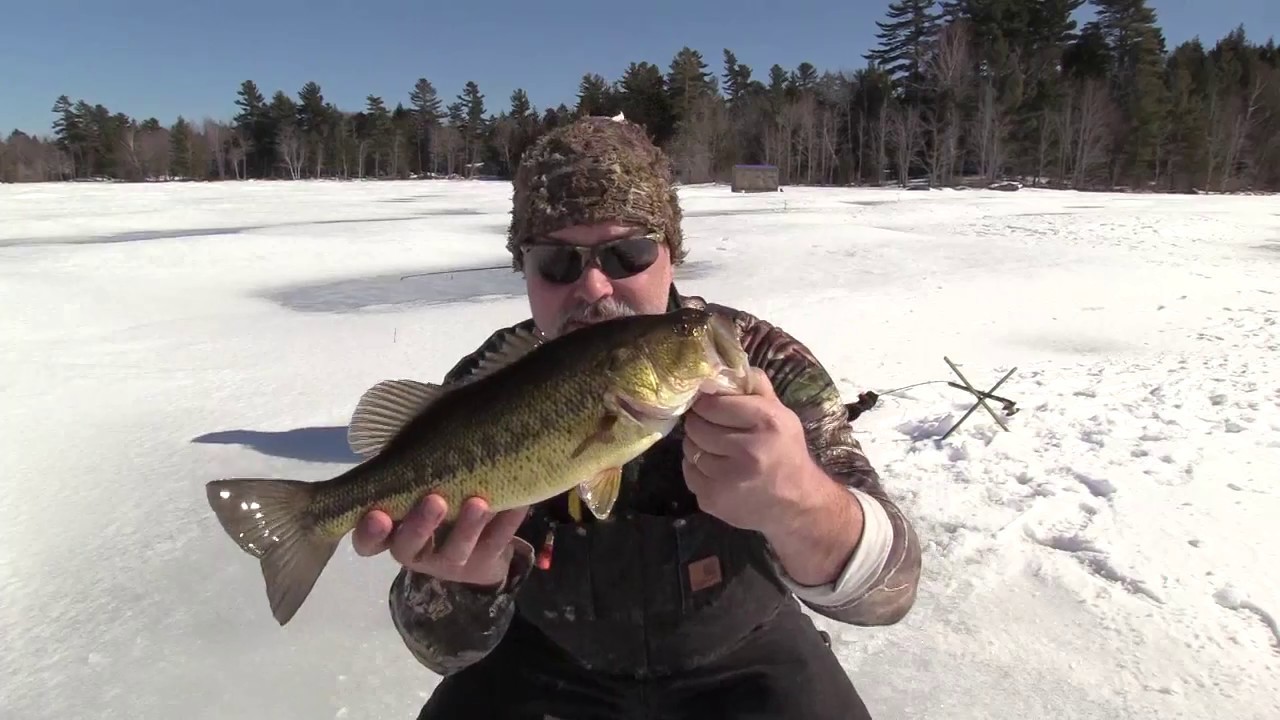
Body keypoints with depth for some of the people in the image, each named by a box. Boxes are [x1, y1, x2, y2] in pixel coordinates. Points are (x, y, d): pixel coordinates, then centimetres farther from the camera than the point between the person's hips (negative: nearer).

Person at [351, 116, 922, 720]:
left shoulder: (767, 368, -24)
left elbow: (889, 587, -32)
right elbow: (446, 646, -18)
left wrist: (796, 502, -55)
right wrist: (460, 578, -42)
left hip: (741, 654, 0)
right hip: (554, 656, 1)